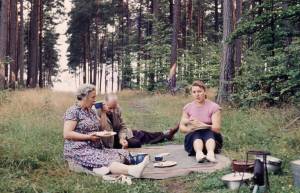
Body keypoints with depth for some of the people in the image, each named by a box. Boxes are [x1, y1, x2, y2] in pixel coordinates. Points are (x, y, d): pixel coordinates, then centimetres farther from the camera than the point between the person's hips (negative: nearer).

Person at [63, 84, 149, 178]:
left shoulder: (92, 112, 20)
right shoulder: (73, 111, -5)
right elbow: (67, 134, -14)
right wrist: (88, 137, -17)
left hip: (96, 148, 8)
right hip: (78, 150, -8)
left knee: (122, 154, -19)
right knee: (105, 160, -33)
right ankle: (132, 170, -56)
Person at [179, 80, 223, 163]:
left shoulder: (214, 107, -4)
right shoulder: (188, 107, 6)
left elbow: (217, 128, -12)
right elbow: (181, 127, 4)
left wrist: (203, 126, -27)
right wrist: (190, 129, -19)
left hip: (212, 137, -1)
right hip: (193, 138, 1)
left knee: (208, 133, -32)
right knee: (196, 134, -31)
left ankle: (210, 152, -62)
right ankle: (199, 153, -63)